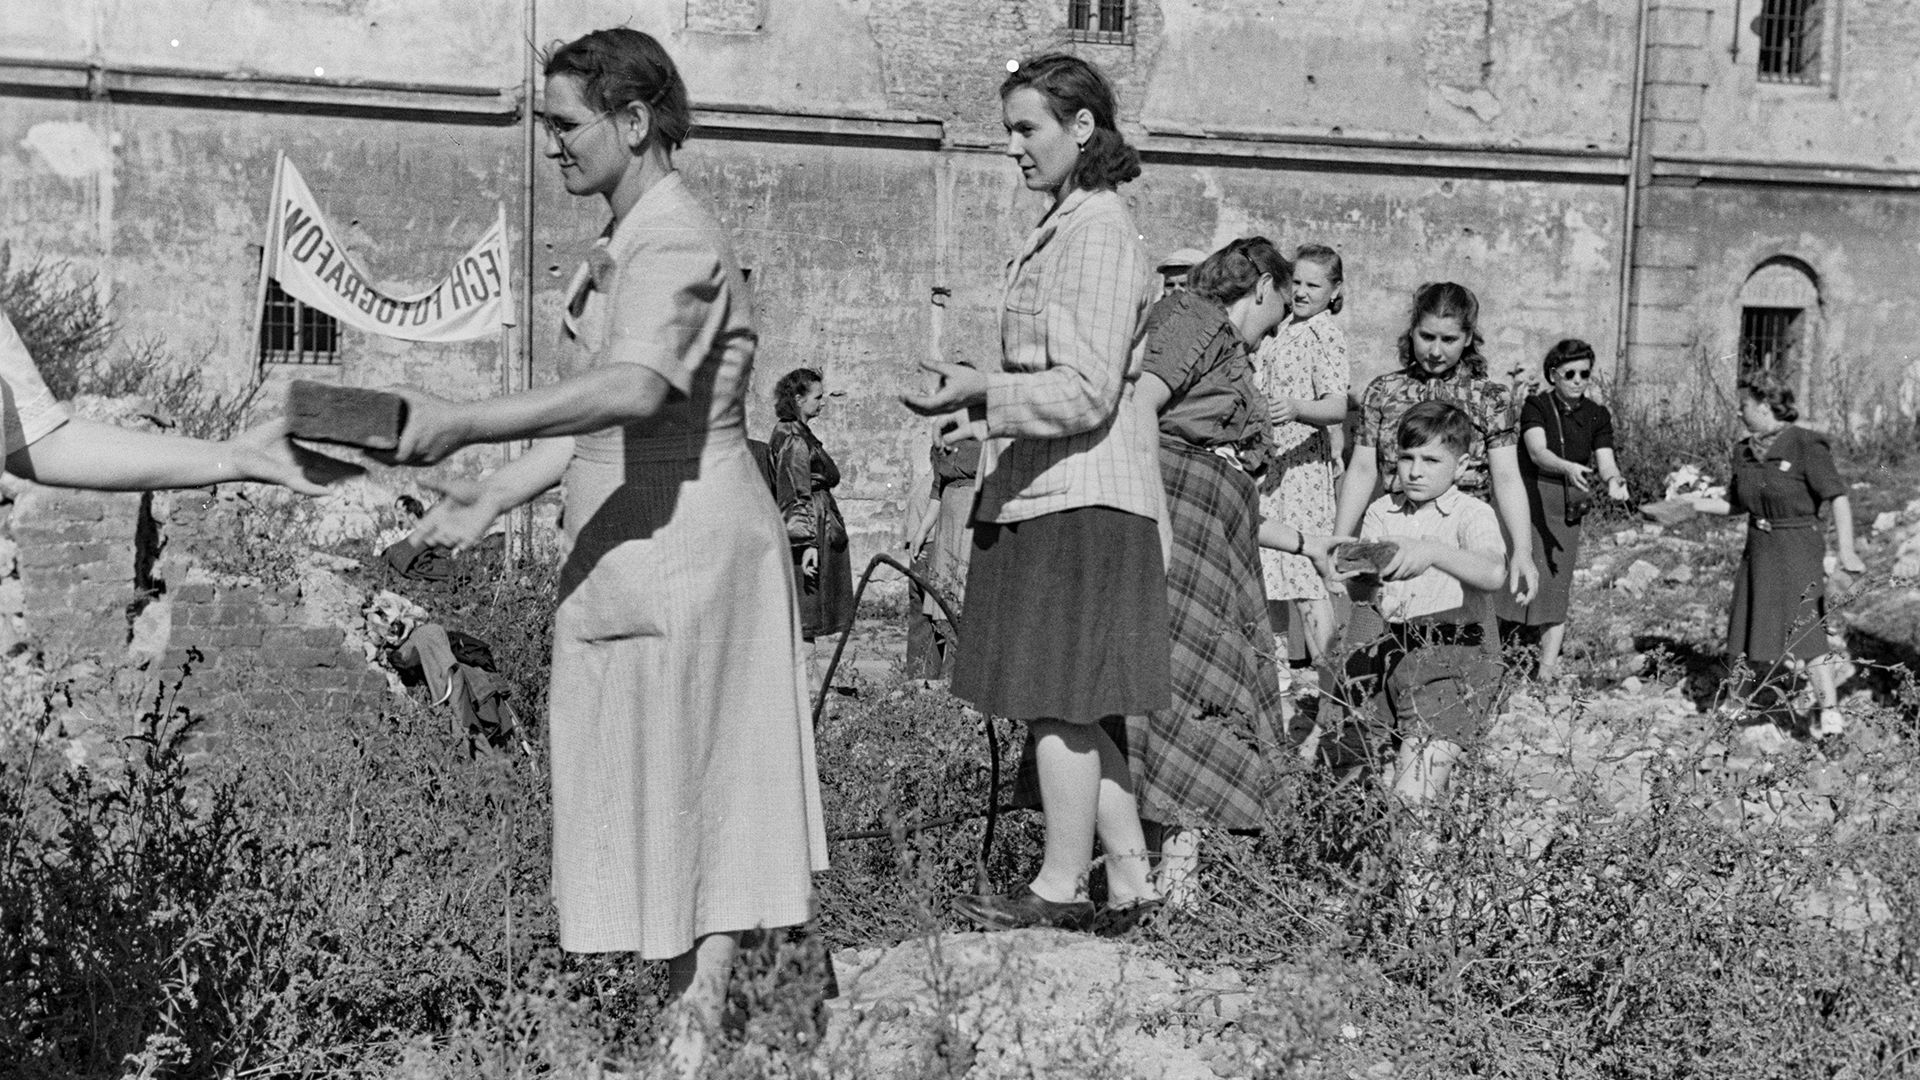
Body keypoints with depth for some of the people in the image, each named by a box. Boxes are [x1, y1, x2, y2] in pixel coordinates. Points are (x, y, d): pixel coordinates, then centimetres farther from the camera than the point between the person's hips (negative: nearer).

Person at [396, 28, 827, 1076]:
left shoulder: (675, 244, -18)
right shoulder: (625, 243, 15)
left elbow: (632, 391, -37)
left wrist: (467, 424, -41)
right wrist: (495, 494, 12)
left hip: (683, 551, -10)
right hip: (632, 554, 10)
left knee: (684, 794, -2)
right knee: (665, 794, 12)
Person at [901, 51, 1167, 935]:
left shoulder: (1099, 233, -13)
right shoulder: (1063, 229, 17)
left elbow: (1087, 393, -19)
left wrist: (980, 390, -24)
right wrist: (989, 418, 18)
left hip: (1078, 498, -10)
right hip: (1045, 493, 10)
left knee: (1059, 699, -3)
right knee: (1067, 704, 11)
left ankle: (1058, 889, 6)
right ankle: (1130, 886, 17)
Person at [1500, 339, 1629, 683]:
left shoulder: (1597, 416, 4)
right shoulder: (1536, 406, -7)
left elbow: (1606, 460, -7)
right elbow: (1538, 451, -23)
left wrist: (1613, 480, -31)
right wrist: (1568, 468, -43)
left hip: (1566, 509, 3)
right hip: (1528, 499, -3)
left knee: (1557, 585, 1)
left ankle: (1548, 668, 4)